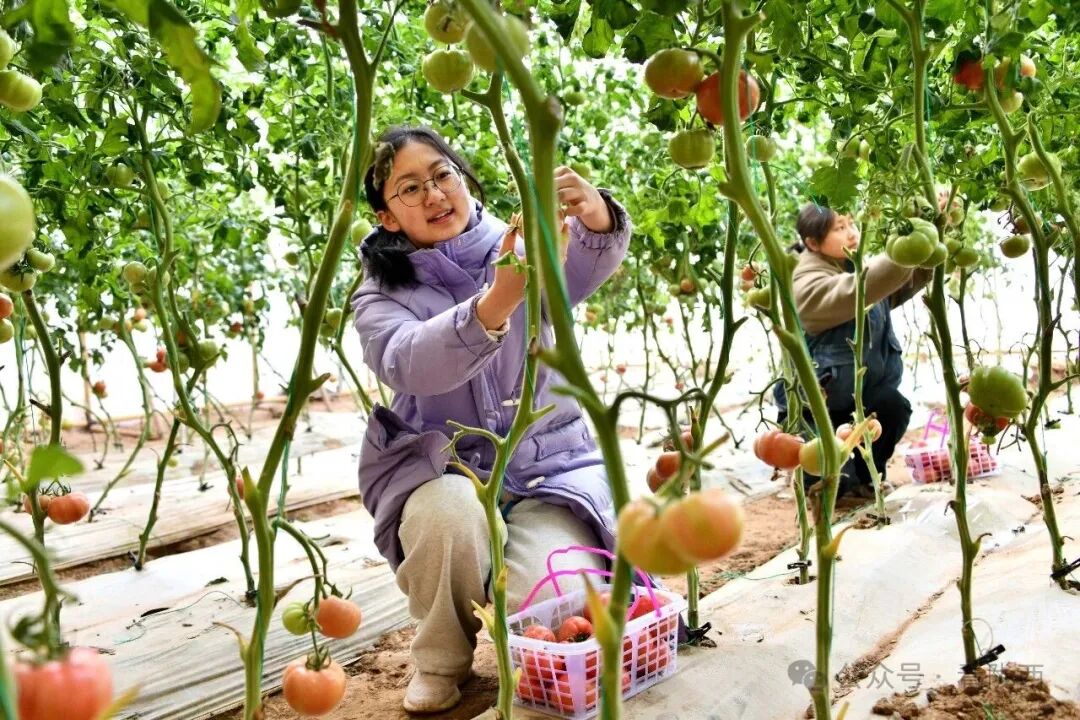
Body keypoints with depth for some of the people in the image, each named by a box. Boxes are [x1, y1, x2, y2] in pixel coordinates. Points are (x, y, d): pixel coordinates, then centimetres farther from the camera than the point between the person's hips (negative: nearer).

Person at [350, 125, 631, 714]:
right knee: (452, 513, -34)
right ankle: (441, 659, -3)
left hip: (548, 467, 1)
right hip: (440, 468, 0)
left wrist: (596, 218, -47)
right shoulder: (381, 296, -2)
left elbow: (588, 264, -22)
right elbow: (409, 363, -26)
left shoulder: (522, 247, 1)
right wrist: (497, 302, -45)